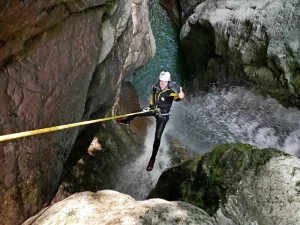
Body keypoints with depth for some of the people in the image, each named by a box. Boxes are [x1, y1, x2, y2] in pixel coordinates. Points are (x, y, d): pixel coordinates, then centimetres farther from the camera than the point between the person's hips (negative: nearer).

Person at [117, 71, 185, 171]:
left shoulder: (170, 92, -34)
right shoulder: (155, 87, -16)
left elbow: (176, 97, -58)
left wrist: (179, 96, -81)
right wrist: (151, 105, 9)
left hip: (163, 116, -6)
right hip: (154, 110, 6)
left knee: (157, 137, -11)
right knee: (136, 112, 19)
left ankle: (152, 159, 2)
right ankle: (126, 121, 55)